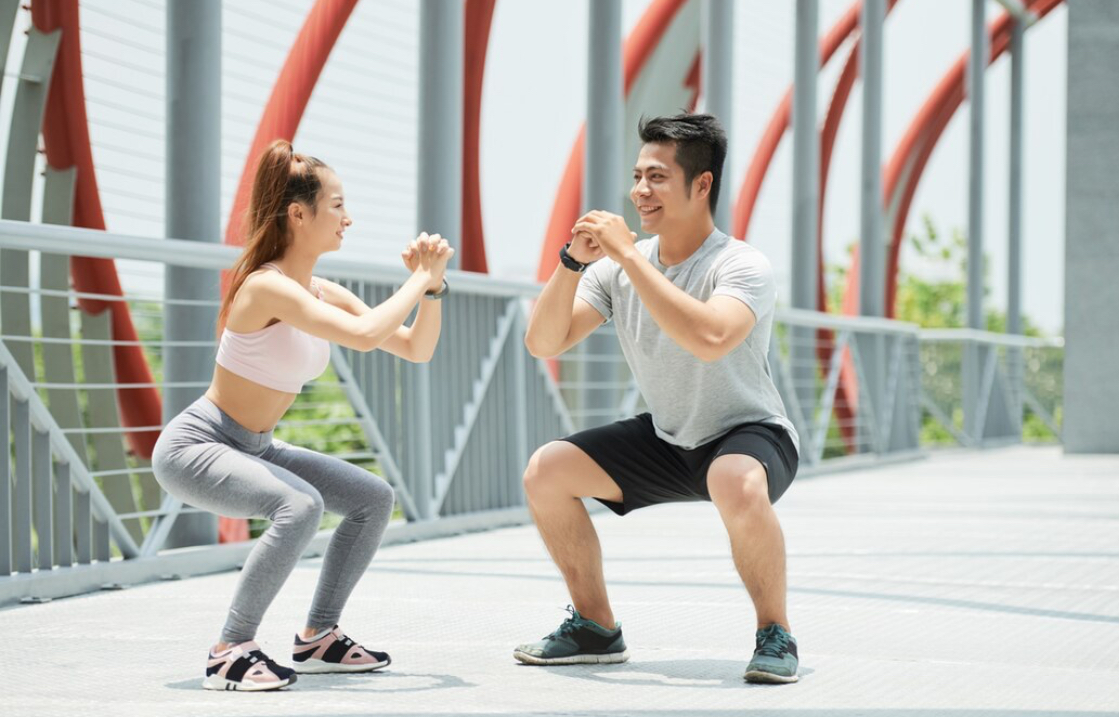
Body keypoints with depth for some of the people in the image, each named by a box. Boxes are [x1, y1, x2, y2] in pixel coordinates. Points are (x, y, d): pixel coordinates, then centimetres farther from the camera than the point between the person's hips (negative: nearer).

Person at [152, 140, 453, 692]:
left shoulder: (324, 293, 4)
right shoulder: (268, 286, -23)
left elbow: (417, 349, 7)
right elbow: (365, 335, -36)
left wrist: (433, 285, -8)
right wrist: (417, 279, -23)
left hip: (253, 450, 9)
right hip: (193, 447, -9)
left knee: (373, 498, 6)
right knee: (300, 506, -33)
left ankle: (318, 638, 13)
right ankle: (230, 652, -22)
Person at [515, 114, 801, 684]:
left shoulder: (742, 267, -23)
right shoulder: (619, 269, -5)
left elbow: (709, 338, -44)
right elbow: (543, 342, -8)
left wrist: (629, 255, -38)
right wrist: (573, 262, -24)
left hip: (749, 434, -7)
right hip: (666, 439, 7)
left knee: (738, 486, -41)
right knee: (545, 471, -7)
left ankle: (775, 635, -17)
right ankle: (596, 629, 8)